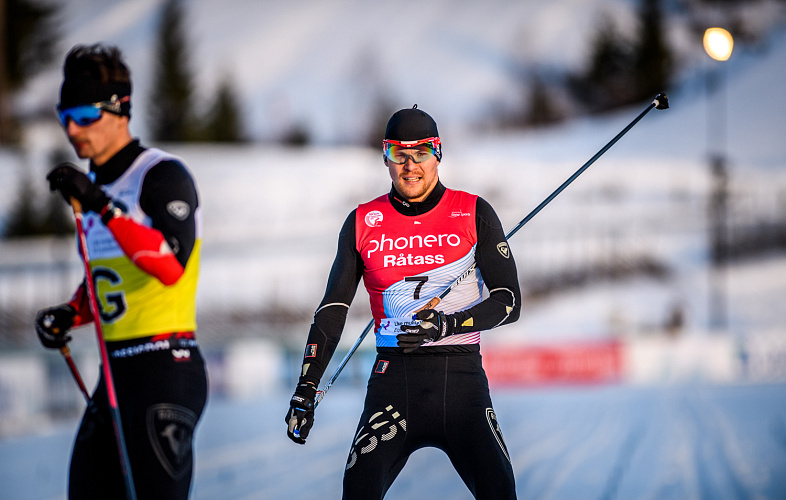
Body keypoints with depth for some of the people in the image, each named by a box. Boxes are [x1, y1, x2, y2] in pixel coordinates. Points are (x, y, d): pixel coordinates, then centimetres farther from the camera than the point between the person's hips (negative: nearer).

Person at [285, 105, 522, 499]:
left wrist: (448, 324, -16)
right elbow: (332, 311, 10)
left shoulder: (474, 214, 4)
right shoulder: (363, 223, 8)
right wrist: (306, 388, 1)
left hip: (461, 376, -1)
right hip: (393, 377, 1)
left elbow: (509, 300, 1)